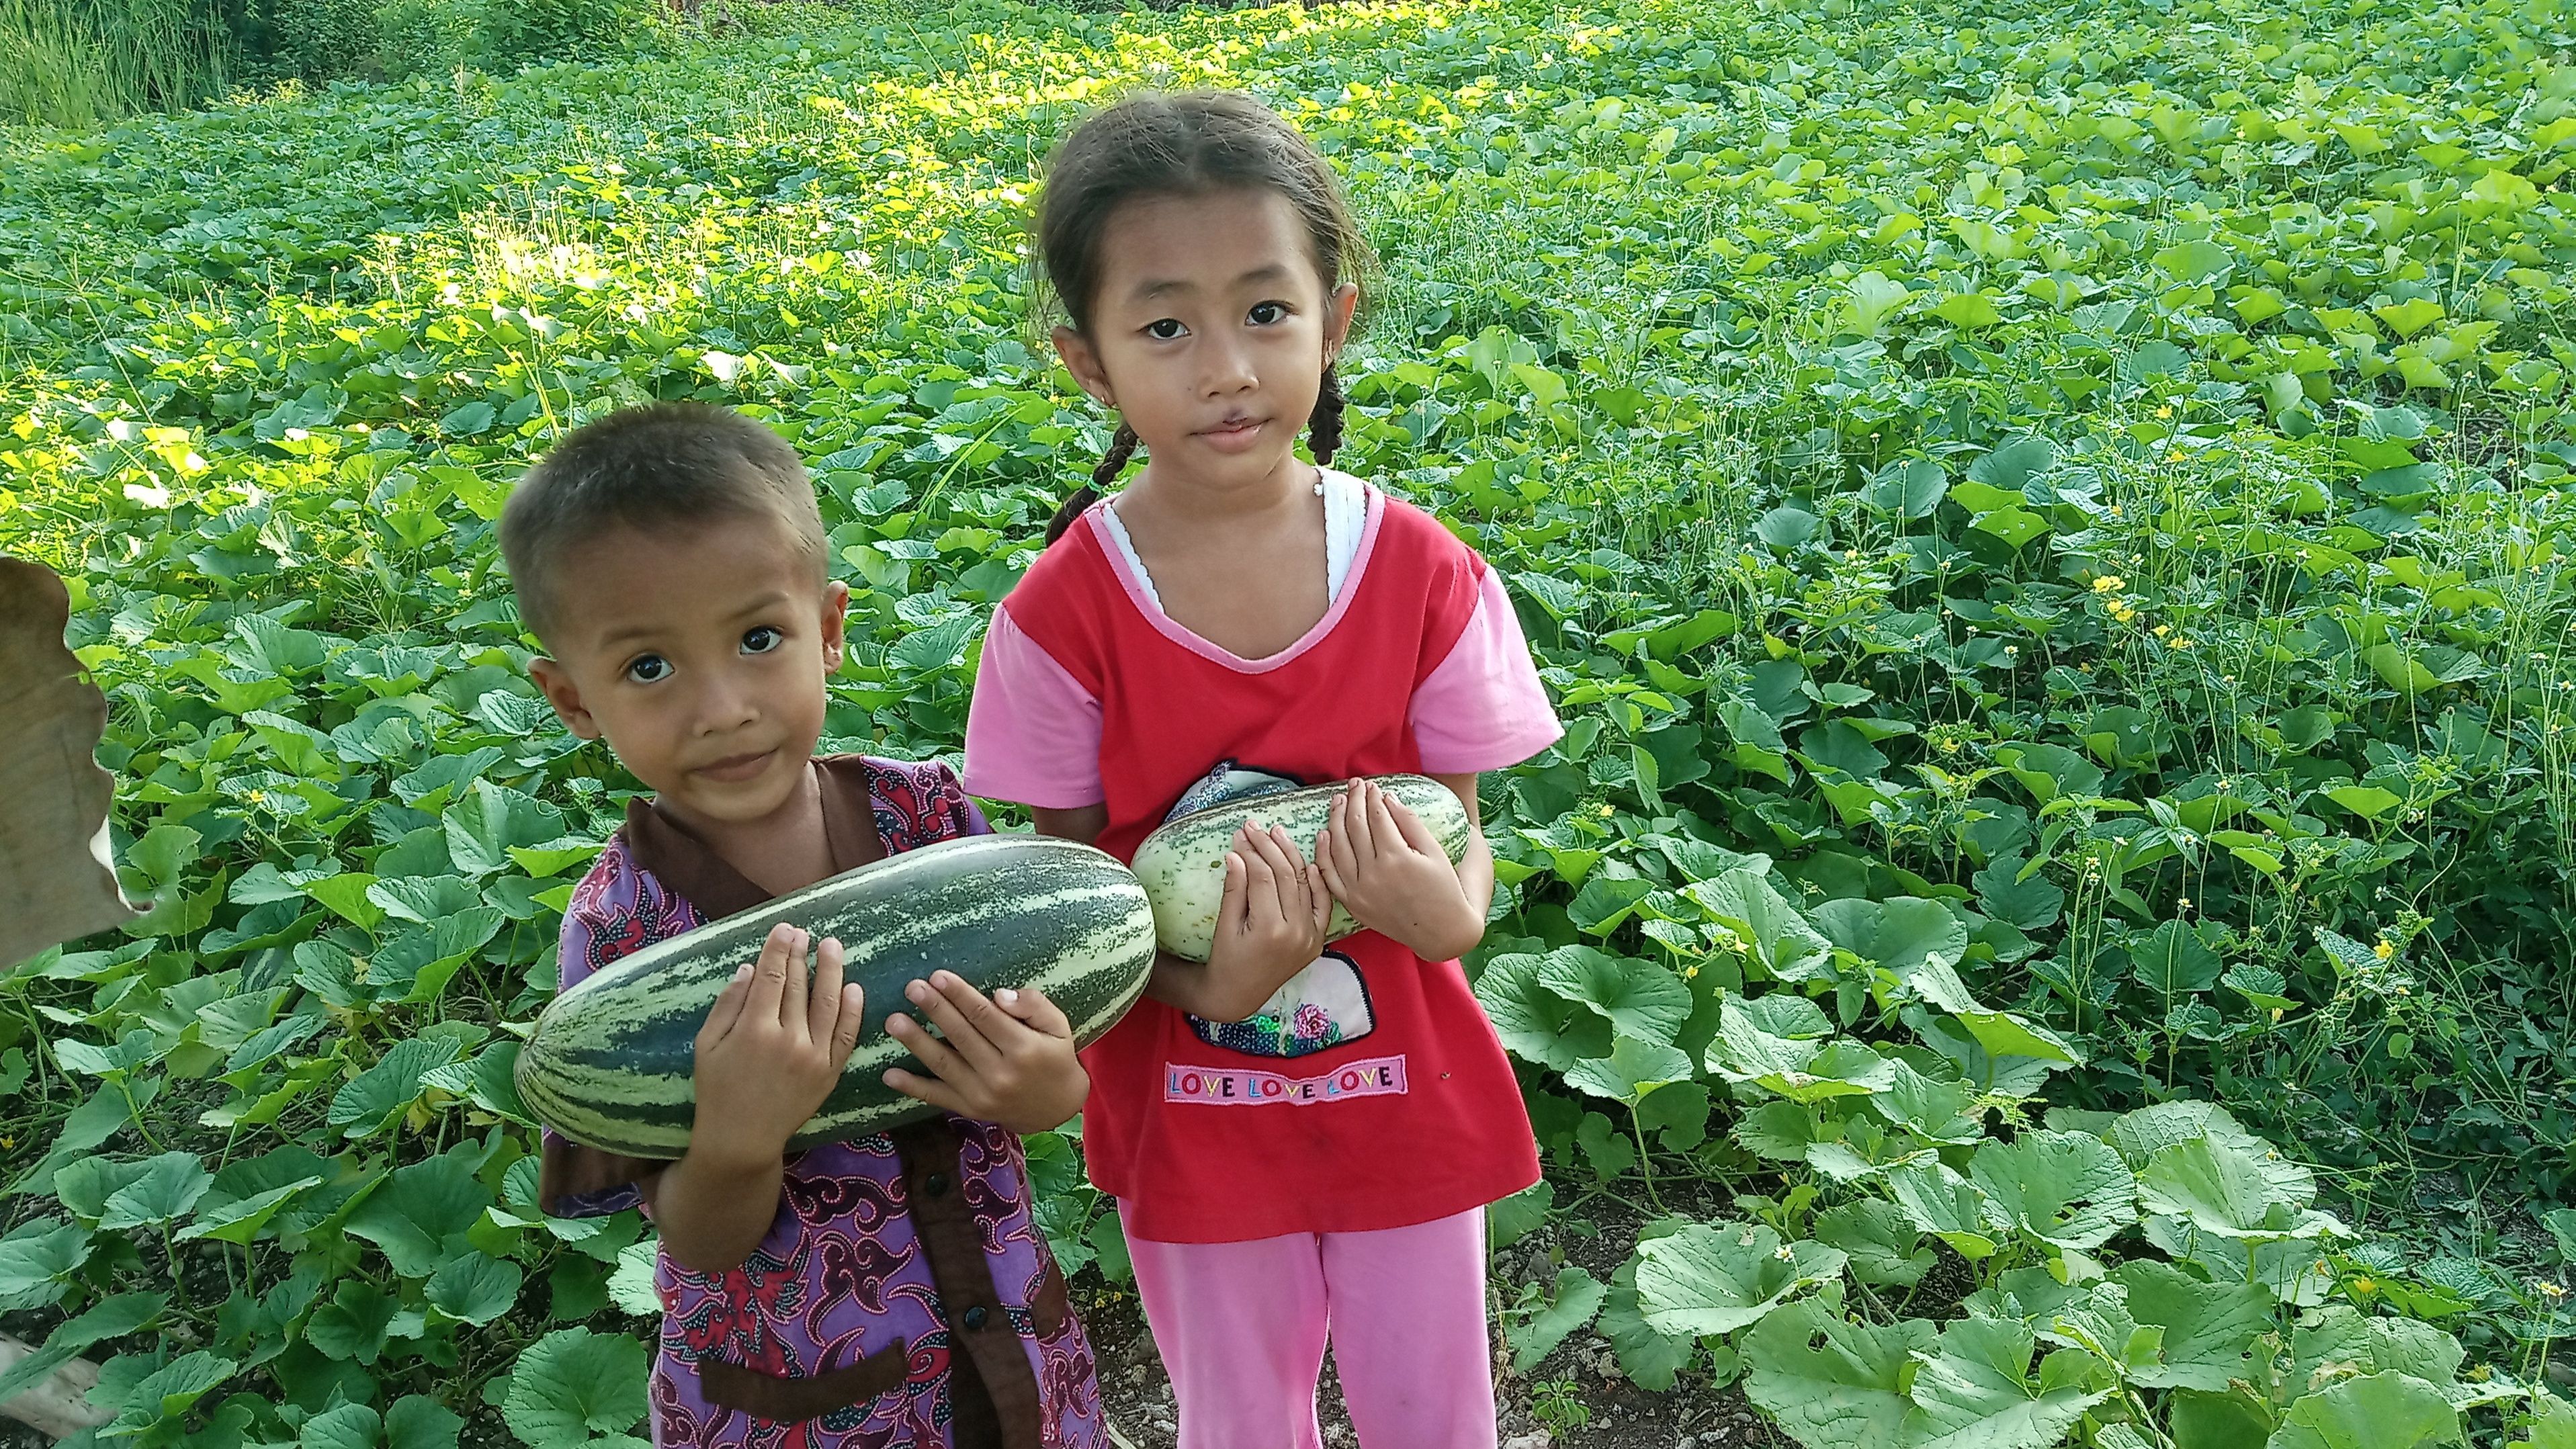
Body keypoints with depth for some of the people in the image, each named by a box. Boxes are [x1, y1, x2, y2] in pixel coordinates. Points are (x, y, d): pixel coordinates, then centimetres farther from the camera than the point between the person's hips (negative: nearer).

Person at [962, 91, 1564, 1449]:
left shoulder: (1427, 579, -16)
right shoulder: (1062, 613, -18)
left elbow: (1460, 828, -6)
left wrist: (1449, 907, -29)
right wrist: (1203, 982, -28)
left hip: (1410, 1096, 1)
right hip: (1191, 1114, 0)